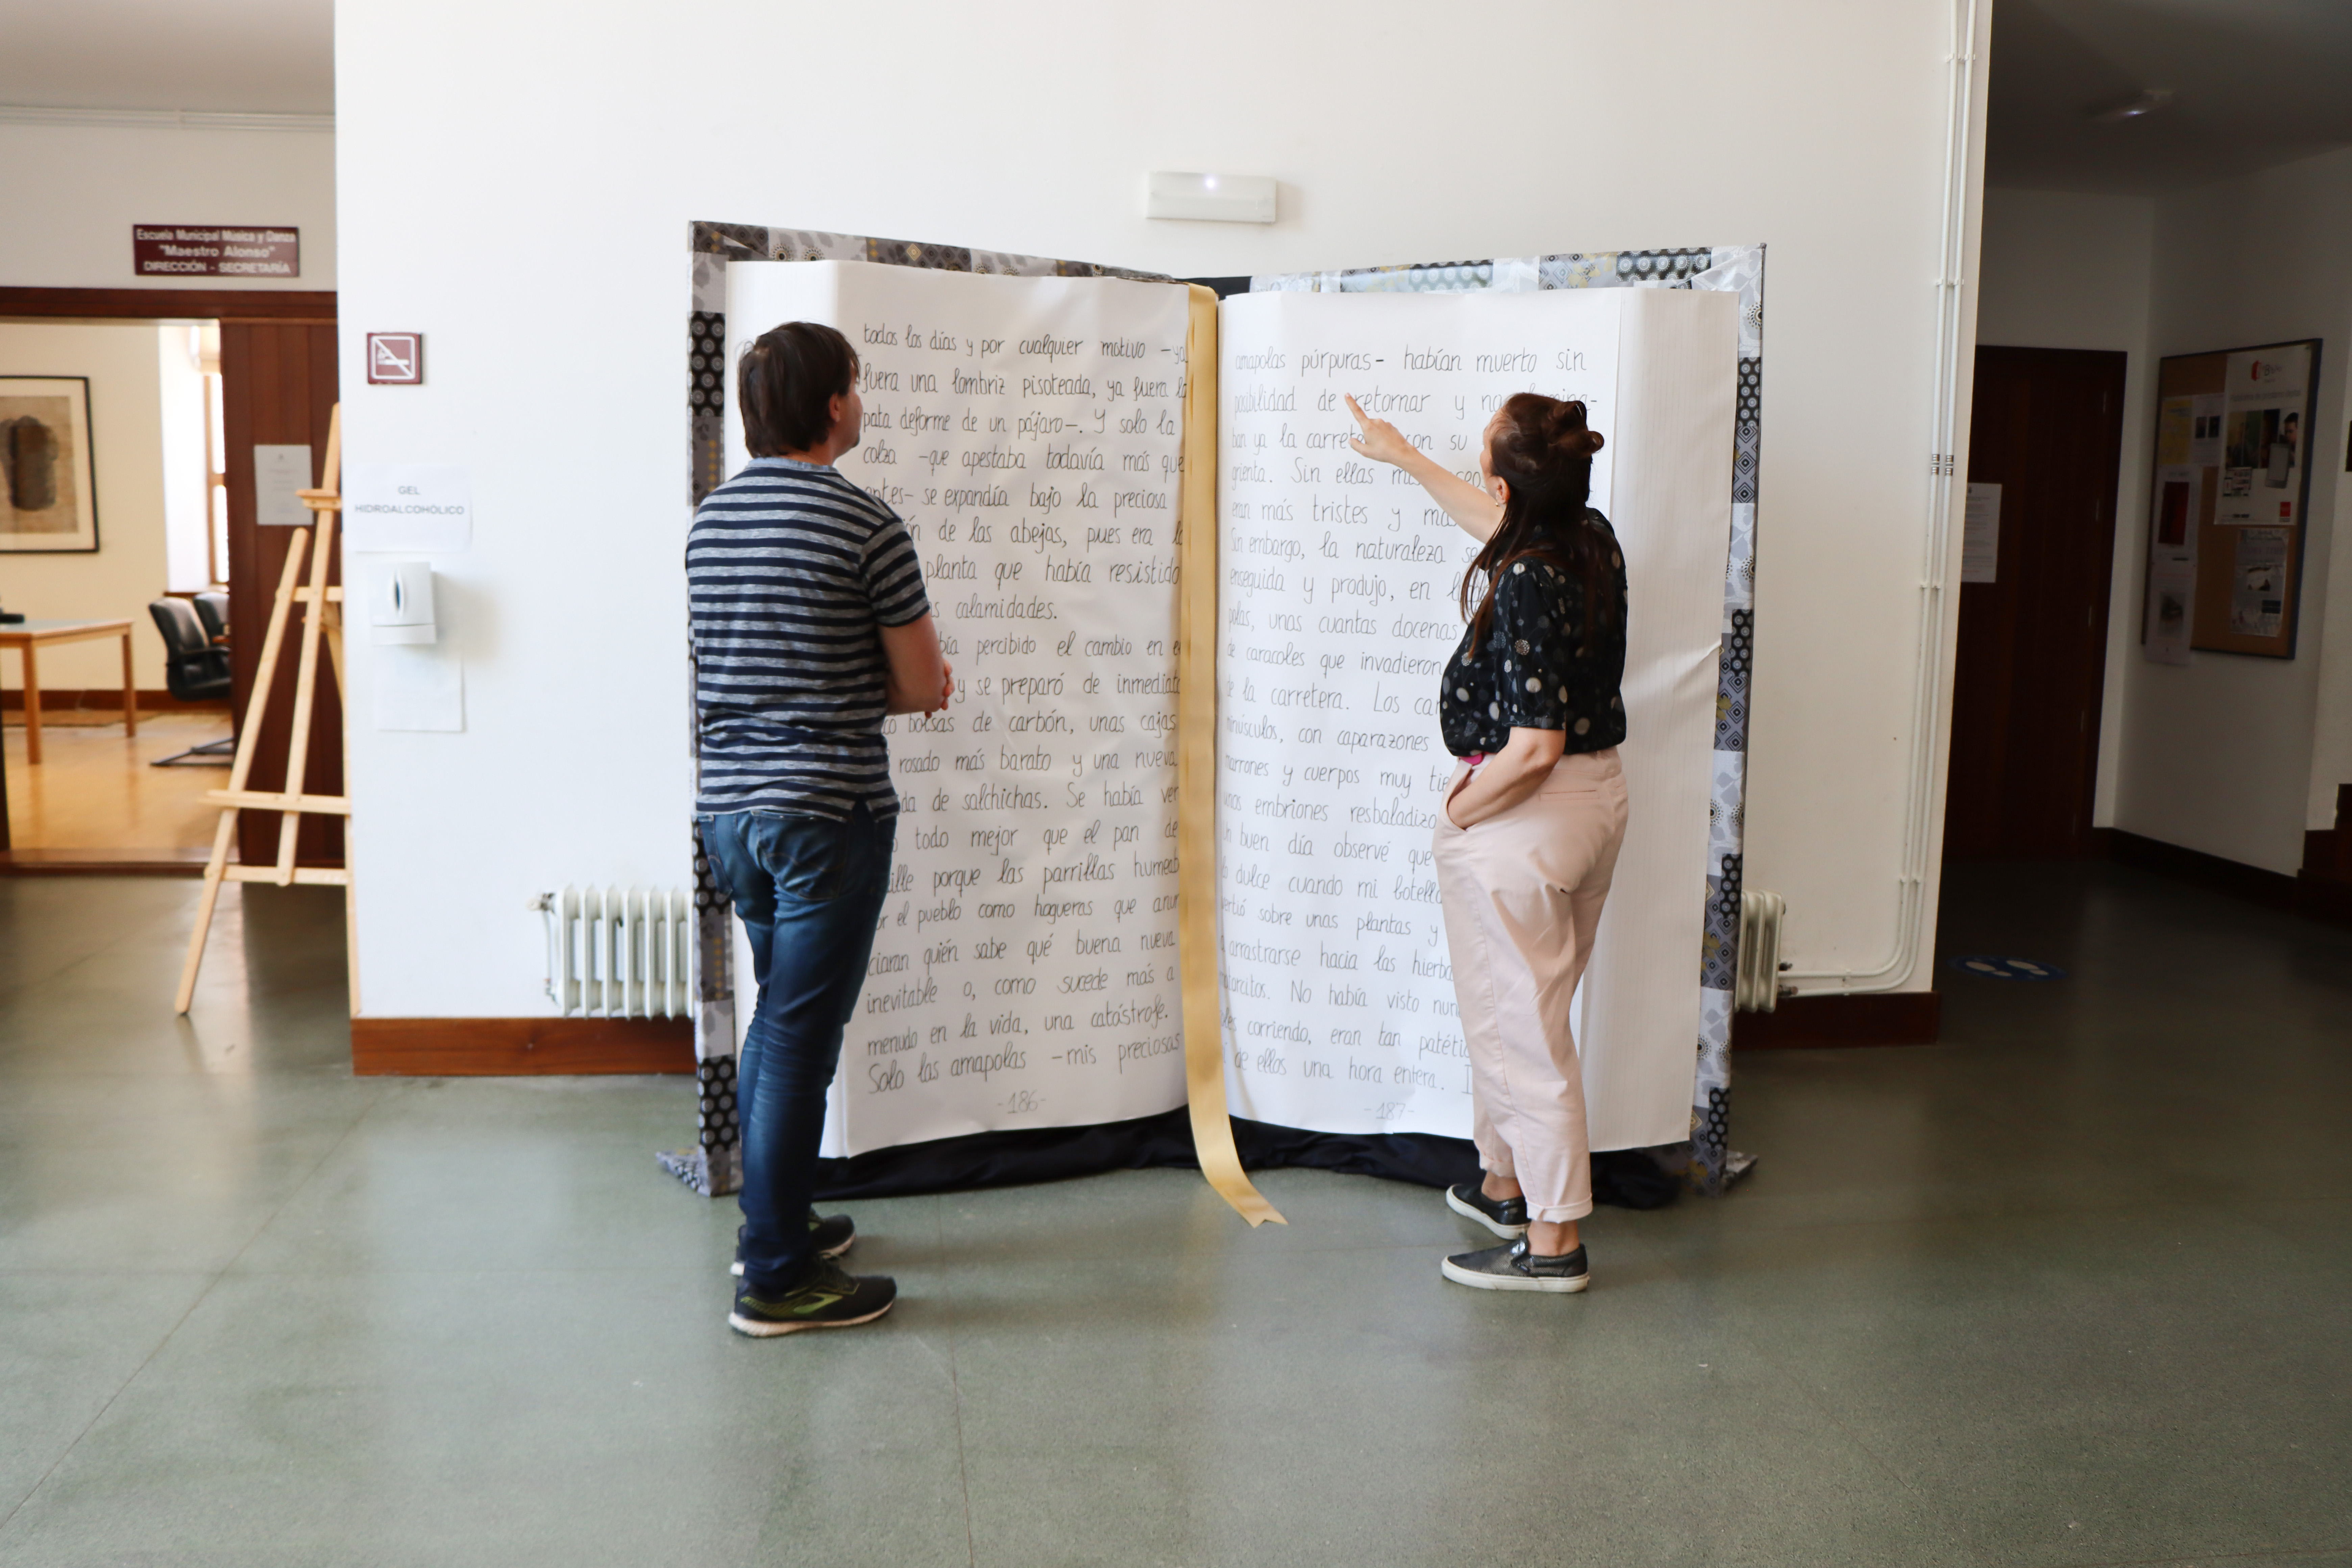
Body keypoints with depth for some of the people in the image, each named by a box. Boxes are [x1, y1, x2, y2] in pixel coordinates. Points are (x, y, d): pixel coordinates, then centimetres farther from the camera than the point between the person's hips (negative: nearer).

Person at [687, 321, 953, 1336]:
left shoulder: (710, 521, 9)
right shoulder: (866, 527, -13)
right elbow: (921, 689, -9)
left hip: (729, 806, 8)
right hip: (826, 812, -7)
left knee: (778, 1017, 21)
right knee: (800, 1037, -1)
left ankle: (772, 1220, 33)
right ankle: (777, 1278, 7)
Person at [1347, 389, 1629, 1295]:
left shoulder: (1526, 585, -26)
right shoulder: (1591, 541, 1)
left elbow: (1534, 747, -29)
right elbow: (1497, 525, 24)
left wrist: (1463, 809, -12)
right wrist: (1403, 456, 34)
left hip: (1525, 813, -9)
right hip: (1599, 792, 10)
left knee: (1518, 1024, 2)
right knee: (1527, 1011, 22)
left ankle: (1551, 1243, 12)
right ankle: (1504, 1186, 39)